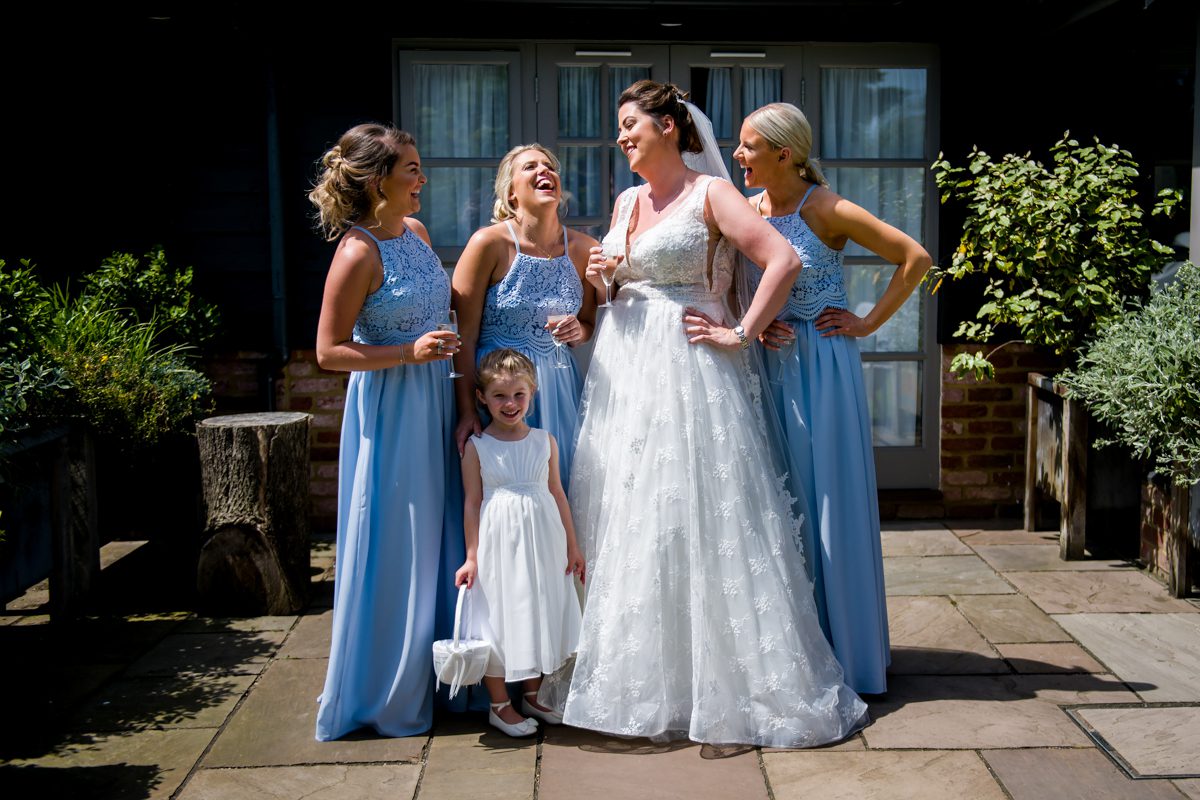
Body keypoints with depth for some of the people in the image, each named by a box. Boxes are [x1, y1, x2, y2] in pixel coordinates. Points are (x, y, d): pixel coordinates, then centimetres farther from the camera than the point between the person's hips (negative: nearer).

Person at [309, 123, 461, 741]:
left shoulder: (416, 231, 8)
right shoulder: (358, 252, -16)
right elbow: (329, 350, -15)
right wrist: (409, 353, -23)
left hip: (433, 401, 8)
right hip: (388, 411, -8)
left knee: (431, 539, 14)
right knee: (391, 547, 1)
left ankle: (426, 679, 30)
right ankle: (381, 695, 18)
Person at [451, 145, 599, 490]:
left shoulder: (583, 249, 1)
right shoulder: (490, 243, -11)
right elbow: (465, 336, -10)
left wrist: (578, 331, -8)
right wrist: (468, 412, -12)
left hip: (559, 386, 4)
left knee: (560, 489, 10)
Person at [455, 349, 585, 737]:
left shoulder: (545, 441, 2)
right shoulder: (476, 447, -6)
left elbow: (557, 494, 7)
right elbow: (473, 504, -4)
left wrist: (572, 545, 8)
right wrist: (471, 557, -5)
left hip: (542, 541, 3)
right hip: (498, 542, -3)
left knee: (540, 611, 12)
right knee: (498, 616, 4)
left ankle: (533, 695, 31)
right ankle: (499, 705, 20)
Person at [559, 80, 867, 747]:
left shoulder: (710, 194, -4)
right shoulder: (626, 202, 16)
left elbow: (785, 261, -13)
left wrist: (741, 335, -14)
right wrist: (598, 279, 4)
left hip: (687, 369, -7)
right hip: (623, 370, 7)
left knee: (697, 522, -6)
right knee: (627, 524, 8)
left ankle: (725, 690, 7)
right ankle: (641, 680, 21)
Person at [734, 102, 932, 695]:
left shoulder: (825, 210, -11)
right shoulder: (748, 209, 5)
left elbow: (916, 258, -8)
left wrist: (869, 323, -8)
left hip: (822, 367, -5)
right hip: (768, 367, 6)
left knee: (827, 502, 0)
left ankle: (844, 652, 16)